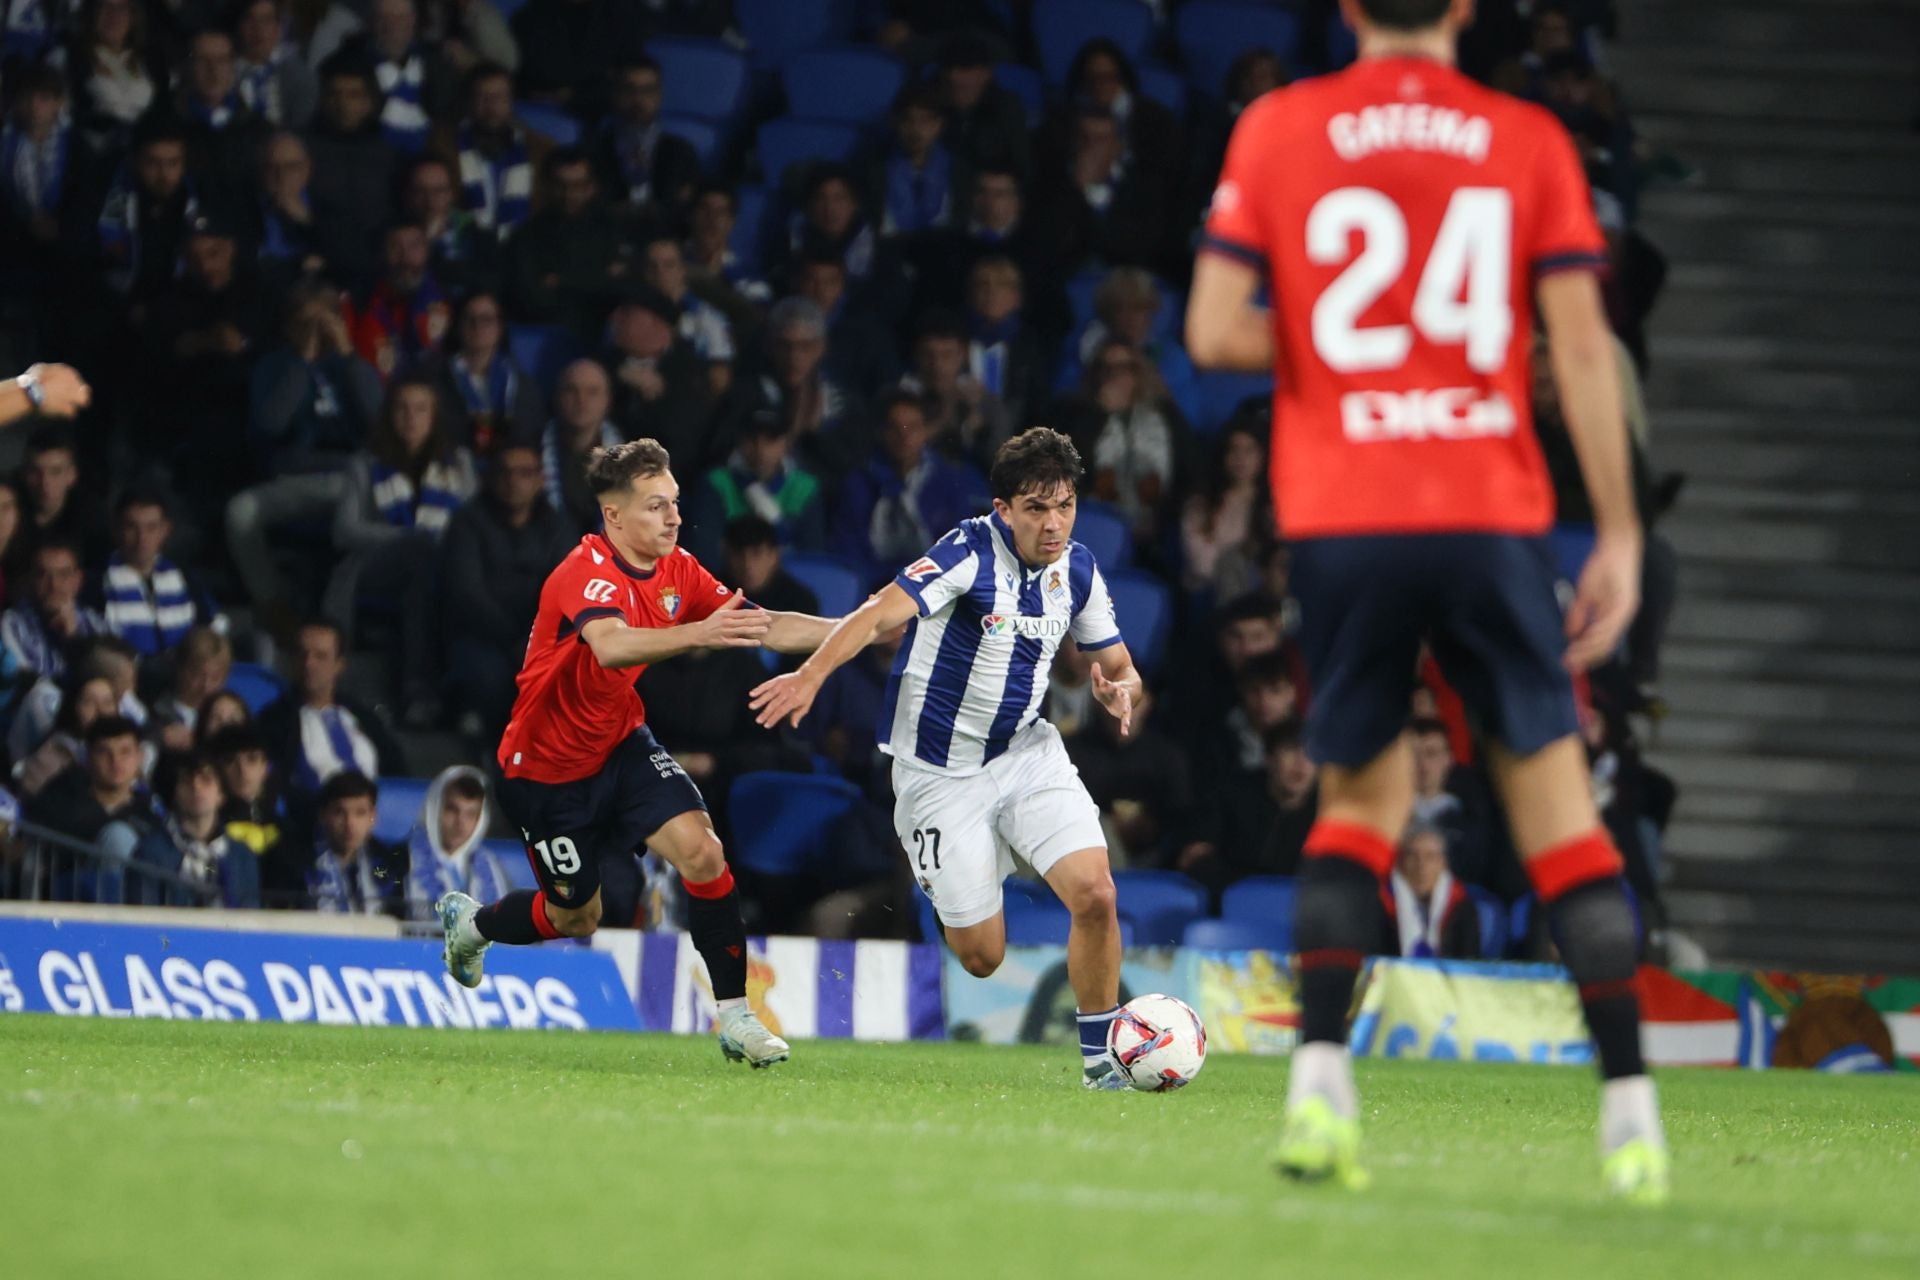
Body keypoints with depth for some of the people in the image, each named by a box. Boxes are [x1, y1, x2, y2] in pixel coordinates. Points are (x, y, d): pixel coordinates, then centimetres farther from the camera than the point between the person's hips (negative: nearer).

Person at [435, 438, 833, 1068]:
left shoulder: (677, 570, -6)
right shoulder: (587, 572, -29)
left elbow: (762, 627, -8)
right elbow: (612, 645, -50)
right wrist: (699, 633, -65)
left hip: (622, 744, 6)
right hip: (547, 767, -6)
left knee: (700, 850, -17)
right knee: (576, 916, 8)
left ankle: (735, 1016, -10)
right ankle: (469, 921, 40)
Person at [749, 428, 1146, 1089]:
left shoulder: (1077, 568, -2)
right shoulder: (970, 552, -21)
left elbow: (1120, 667, 10)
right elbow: (883, 611, -34)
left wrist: (1120, 689, -16)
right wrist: (811, 675, -50)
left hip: (1027, 751, 4)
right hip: (942, 772, -4)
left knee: (1095, 893, -17)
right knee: (981, 957, 0)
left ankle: (1099, 1053, 0)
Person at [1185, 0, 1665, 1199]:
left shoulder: (1277, 128, 5)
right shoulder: (1529, 140, 5)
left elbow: (1216, 333, -2)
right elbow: (1583, 348, -1)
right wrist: (1619, 537, 1)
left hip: (1339, 515, 1)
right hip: (1491, 512, -1)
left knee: (1363, 794, 14)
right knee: (1556, 798, 5)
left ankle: (1321, 1070, -5)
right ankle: (1631, 1110, -1)